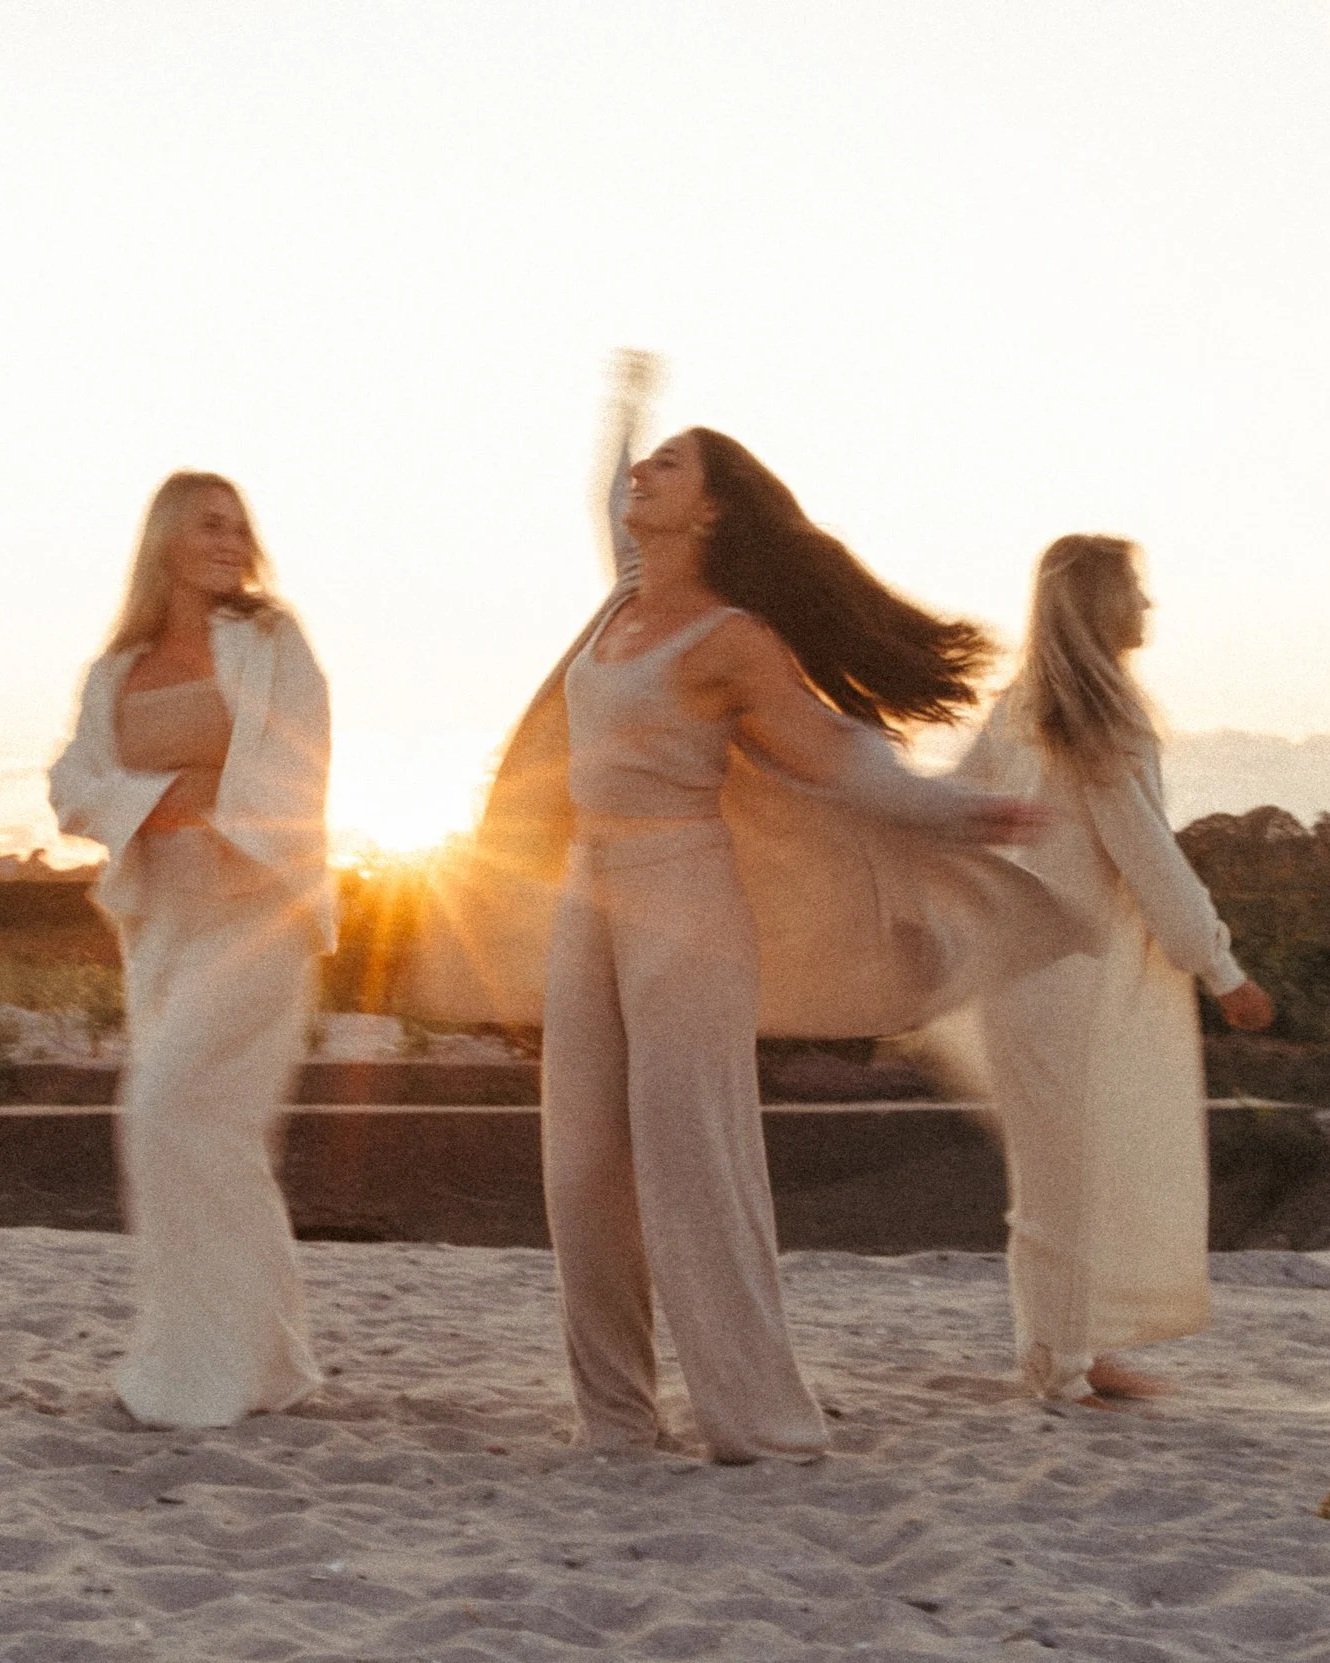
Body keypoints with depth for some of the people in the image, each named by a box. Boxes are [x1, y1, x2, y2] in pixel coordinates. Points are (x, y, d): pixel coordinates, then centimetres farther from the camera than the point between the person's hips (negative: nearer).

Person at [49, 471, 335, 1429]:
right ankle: (273, 1367, 17)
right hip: (161, 923, 6)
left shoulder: (269, 640, 1)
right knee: (214, 1138, 8)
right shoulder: (116, 672, 13)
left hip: (255, 909, -6)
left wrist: (194, 797, -11)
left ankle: (199, 1371, -10)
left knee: (173, 1111, -17)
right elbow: (75, 788, 1)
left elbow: (293, 774, -8)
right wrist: (155, 802, -15)